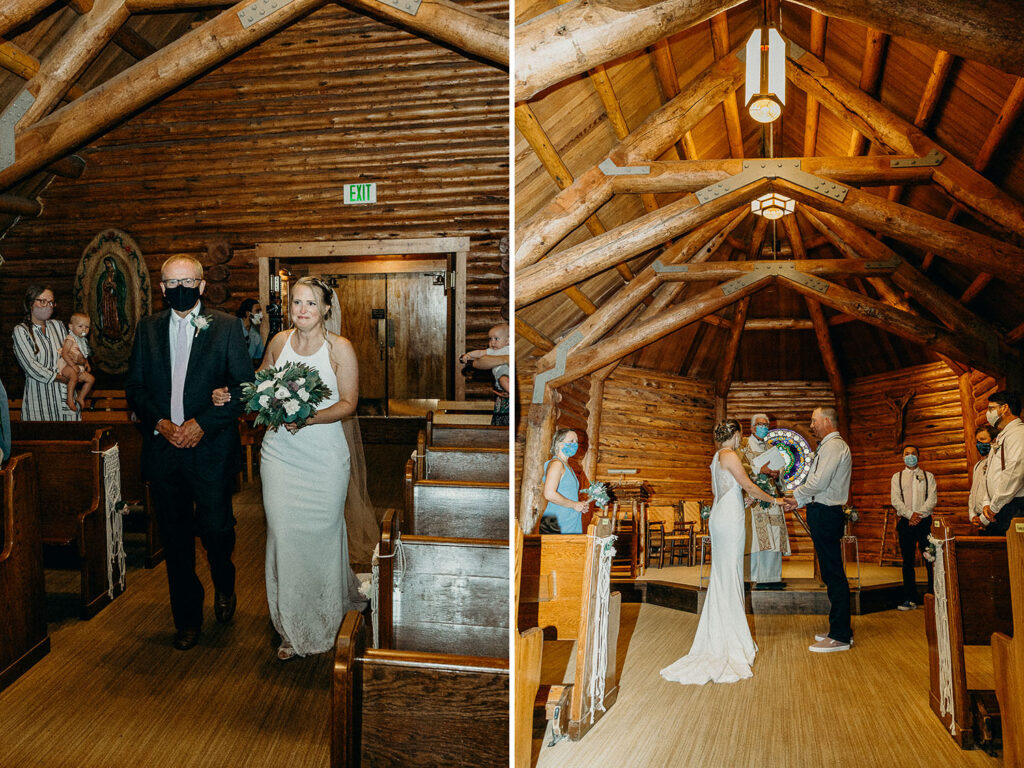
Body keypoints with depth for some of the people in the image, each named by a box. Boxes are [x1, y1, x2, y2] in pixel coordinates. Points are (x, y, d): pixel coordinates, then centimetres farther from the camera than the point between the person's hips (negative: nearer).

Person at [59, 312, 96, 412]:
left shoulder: (83, 340, 14)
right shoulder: (70, 339, -12)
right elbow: (64, 354, -20)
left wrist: (86, 363, 7)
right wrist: (73, 365, -25)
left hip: (79, 367, 9)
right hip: (67, 366, -9)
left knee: (91, 379, 5)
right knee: (74, 377, -35)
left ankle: (80, 398, 15)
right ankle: (70, 399, -30)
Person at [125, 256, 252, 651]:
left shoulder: (226, 326, -1)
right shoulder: (147, 328, 9)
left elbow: (244, 386, -6)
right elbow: (134, 386, 9)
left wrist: (203, 423, -14)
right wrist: (160, 423, -8)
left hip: (211, 447, -3)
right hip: (162, 447, 3)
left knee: (216, 527, 1)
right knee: (175, 537, 10)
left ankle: (224, 584, 35)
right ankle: (187, 619, 26)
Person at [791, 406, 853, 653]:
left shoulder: (834, 445, -12)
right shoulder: (828, 446, 20)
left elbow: (819, 482, -20)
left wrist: (796, 494, -5)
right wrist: (799, 500, 11)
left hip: (826, 514, -10)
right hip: (823, 514, 10)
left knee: (834, 575, -6)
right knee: (831, 574, 14)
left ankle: (840, 637, -2)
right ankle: (841, 630, 22)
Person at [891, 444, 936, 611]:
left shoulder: (928, 476, 11)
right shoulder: (897, 477, 12)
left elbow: (932, 498, -1)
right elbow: (895, 500, 1)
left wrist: (919, 514, -15)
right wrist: (910, 515, -12)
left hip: (924, 521, -1)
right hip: (906, 522, 1)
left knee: (930, 559, -4)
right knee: (908, 561, 2)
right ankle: (910, 599, 6)